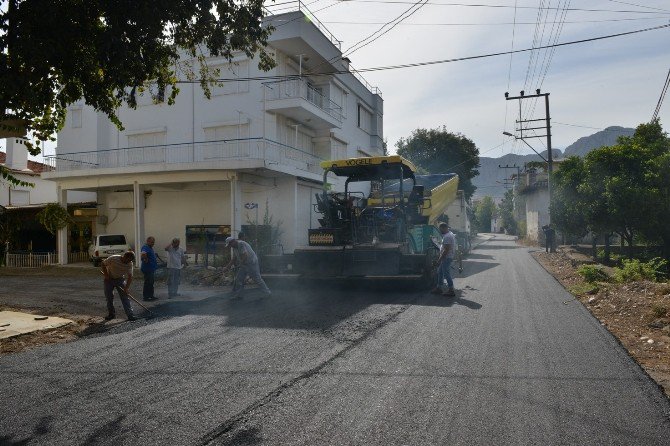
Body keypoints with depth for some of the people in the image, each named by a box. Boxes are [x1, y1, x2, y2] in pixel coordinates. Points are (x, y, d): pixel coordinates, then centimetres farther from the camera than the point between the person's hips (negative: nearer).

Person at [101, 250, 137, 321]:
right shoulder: (113, 259, -26)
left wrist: (127, 287, -24)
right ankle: (111, 314, 17)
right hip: (109, 278, -1)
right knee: (109, 297, 2)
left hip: (120, 279, 1)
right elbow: (103, 264, -11)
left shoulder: (130, 264, -18)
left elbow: (130, 276, -15)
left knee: (124, 296, -9)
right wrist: (106, 275, -17)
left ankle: (130, 314, -10)